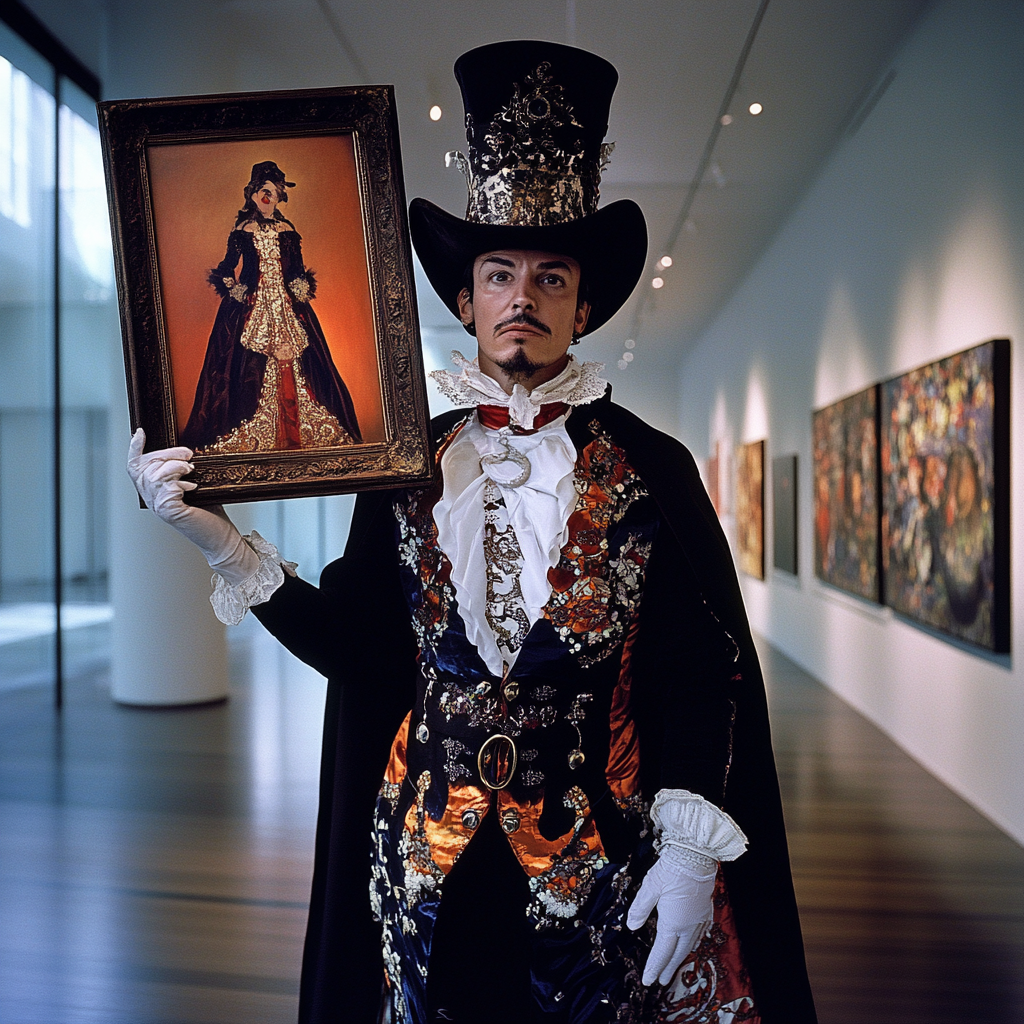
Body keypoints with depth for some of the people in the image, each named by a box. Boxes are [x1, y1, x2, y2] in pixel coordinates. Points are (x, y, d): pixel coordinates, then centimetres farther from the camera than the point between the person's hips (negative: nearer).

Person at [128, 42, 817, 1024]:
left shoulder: (651, 470, -4)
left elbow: (703, 678, -6)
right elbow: (356, 645, -3)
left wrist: (689, 856, -12)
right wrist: (218, 538, -12)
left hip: (601, 866, -1)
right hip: (428, 861, 2)